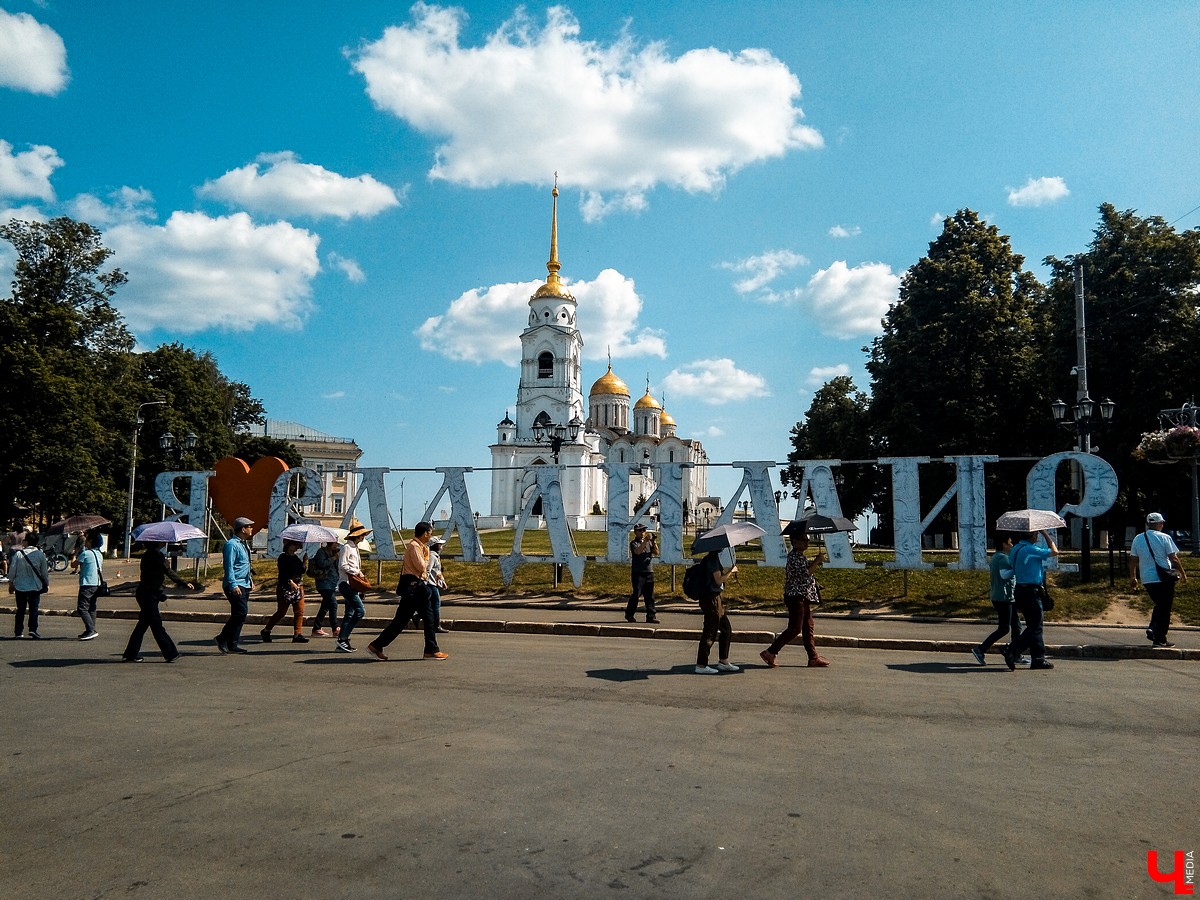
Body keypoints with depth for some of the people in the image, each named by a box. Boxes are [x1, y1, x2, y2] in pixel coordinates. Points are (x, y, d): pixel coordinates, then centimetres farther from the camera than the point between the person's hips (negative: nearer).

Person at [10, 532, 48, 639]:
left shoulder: (18, 554, -6)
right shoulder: (40, 555, -6)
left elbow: (12, 570, 0)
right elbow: (45, 572, 1)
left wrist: (11, 583, 13)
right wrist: (47, 584, 14)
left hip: (20, 586, 1)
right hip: (35, 587, -1)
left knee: (20, 610, 11)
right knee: (34, 609, 2)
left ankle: (18, 632, 15)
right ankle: (33, 629, -12)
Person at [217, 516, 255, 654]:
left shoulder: (244, 544, 18)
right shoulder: (232, 544, -13)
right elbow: (229, 566, -19)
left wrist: (250, 580, 27)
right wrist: (233, 585, -25)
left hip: (245, 585, 10)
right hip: (236, 586, -10)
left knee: (239, 614, 10)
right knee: (241, 613, -13)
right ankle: (231, 644, -5)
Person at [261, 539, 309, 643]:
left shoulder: (296, 557, 16)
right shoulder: (283, 557, -7)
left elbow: (301, 571, 16)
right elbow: (283, 572, -18)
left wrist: (304, 563, -1)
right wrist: (290, 582, -29)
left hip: (298, 587, 7)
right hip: (285, 587, -7)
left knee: (299, 611, -1)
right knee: (281, 612, -2)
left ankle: (297, 634, 0)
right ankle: (266, 631, 15)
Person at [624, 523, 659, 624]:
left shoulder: (648, 542, 16)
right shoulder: (634, 543, -2)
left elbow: (656, 552, 6)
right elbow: (637, 551, -21)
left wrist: (654, 542, -8)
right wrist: (646, 541, -27)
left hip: (649, 571, 5)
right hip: (638, 572, -5)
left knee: (649, 595, 5)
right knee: (636, 594, -6)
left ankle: (651, 616, 7)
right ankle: (629, 614, 8)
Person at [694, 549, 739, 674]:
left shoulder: (710, 559, 13)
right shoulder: (713, 559, -16)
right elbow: (719, 580, -20)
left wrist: (730, 573, 15)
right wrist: (731, 571, -9)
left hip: (716, 599, 11)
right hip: (712, 599, -11)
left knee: (726, 629, 17)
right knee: (710, 632, -5)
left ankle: (723, 661, 24)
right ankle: (701, 665, 1)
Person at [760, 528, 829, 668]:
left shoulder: (800, 556, 15)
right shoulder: (794, 556, -16)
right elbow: (804, 573, -24)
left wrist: (815, 563, 7)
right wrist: (816, 561, -17)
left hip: (804, 597, 10)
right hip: (796, 597, -10)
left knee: (808, 628, 12)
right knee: (795, 628, -7)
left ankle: (814, 658, 17)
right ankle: (770, 653, -2)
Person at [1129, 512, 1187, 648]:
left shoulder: (1138, 539, 5)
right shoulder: (1165, 538, -8)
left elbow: (1133, 560, 8)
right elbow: (1174, 559, -9)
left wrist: (1133, 578, 16)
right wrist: (1182, 574, 4)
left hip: (1146, 579, 4)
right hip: (1164, 579, -4)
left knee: (1159, 605, 22)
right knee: (1165, 608, 5)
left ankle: (1152, 629, 5)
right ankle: (1160, 639, 5)